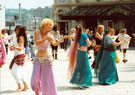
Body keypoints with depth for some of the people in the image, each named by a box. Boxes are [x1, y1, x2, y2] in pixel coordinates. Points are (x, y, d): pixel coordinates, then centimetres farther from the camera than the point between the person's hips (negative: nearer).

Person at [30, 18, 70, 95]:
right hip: (38, 58, 1)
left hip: (47, 59, 0)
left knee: (47, 79, -2)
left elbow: (54, 44, -20)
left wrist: (63, 38, -35)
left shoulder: (50, 35, -2)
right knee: (35, 78, -2)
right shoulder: (37, 33, 0)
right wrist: (46, 39, -29)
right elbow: (37, 43, -16)